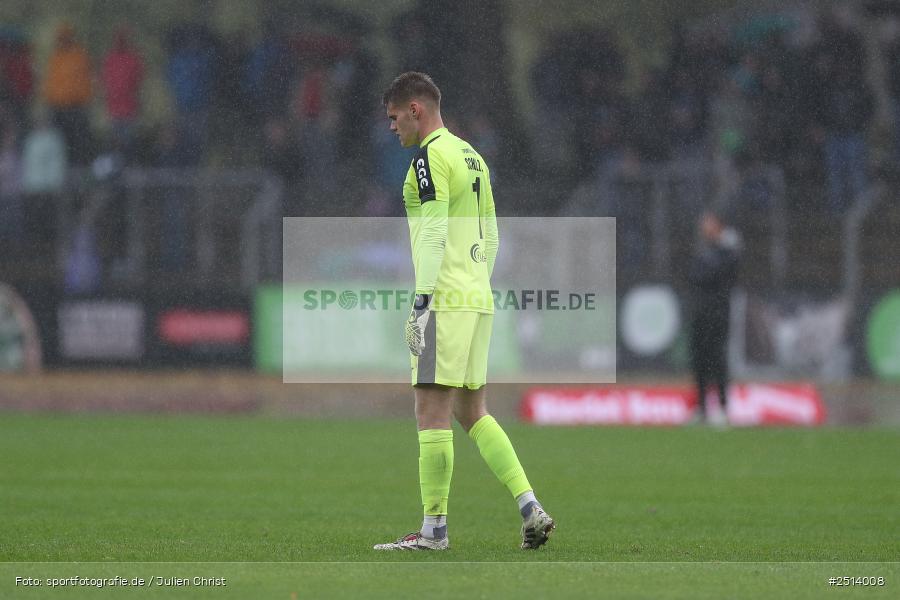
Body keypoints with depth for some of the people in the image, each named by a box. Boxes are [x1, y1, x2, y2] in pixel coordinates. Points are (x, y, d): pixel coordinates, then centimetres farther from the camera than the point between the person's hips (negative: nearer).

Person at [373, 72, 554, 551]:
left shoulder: (430, 157, -9)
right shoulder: (471, 156, 19)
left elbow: (433, 237, -17)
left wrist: (422, 304, -18)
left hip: (445, 301, -9)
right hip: (478, 299, 9)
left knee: (432, 411, -6)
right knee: (472, 412, 13)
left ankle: (434, 529, -6)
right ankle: (530, 508, 5)